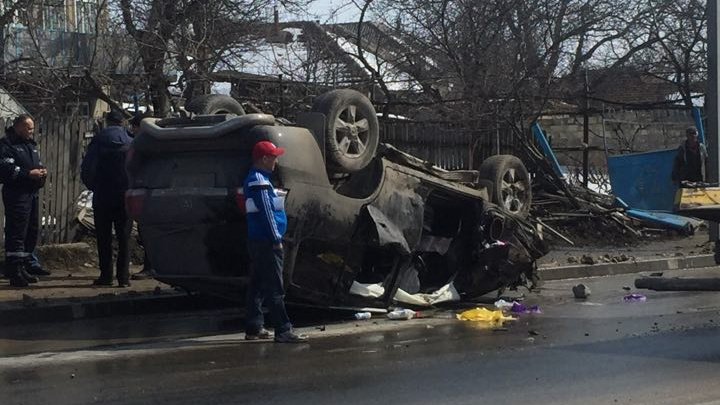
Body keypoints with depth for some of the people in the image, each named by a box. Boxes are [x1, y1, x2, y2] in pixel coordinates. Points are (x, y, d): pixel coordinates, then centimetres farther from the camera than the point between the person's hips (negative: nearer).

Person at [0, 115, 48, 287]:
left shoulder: (31, 145, 21)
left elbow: (37, 165, 30)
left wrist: (42, 172, 6)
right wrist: (29, 174, -21)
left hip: (32, 194, 9)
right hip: (16, 194, -9)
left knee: (31, 233, 11)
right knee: (16, 234, -11)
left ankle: (23, 268, 20)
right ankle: (14, 271, -11)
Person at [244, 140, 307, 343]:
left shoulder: (256, 179, 18)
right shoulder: (259, 181, -15)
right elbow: (266, 213, -19)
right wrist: (276, 239, -17)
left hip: (258, 241, 11)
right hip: (266, 242, -11)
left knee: (257, 286, 13)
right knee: (275, 288, -10)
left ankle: (254, 328, 18)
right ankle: (283, 330, -10)